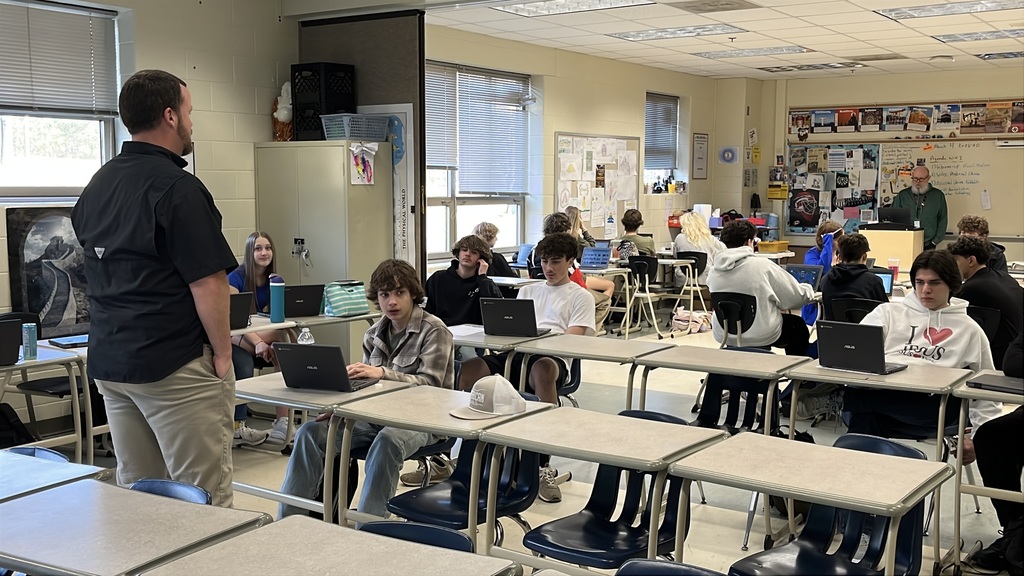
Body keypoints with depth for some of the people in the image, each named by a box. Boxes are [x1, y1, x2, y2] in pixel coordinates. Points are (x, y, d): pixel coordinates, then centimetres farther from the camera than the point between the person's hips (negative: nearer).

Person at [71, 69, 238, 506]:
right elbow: (207, 282, -19)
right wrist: (223, 354, -10)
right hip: (175, 367, -9)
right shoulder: (177, 188, -15)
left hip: (108, 361, 9)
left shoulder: (97, 185, 11)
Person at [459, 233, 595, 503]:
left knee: (542, 368, -43)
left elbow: (571, 339, 1)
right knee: (471, 367, -26)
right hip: (517, 354, 5)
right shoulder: (527, 290, 32)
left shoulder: (581, 296, 16)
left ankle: (544, 467, -41)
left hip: (553, 358, -4)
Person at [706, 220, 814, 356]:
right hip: (761, 337, -5)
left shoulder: (714, 271, -4)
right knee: (798, 325, 25)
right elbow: (796, 298, -9)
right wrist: (808, 289, 15)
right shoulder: (763, 266, -16)